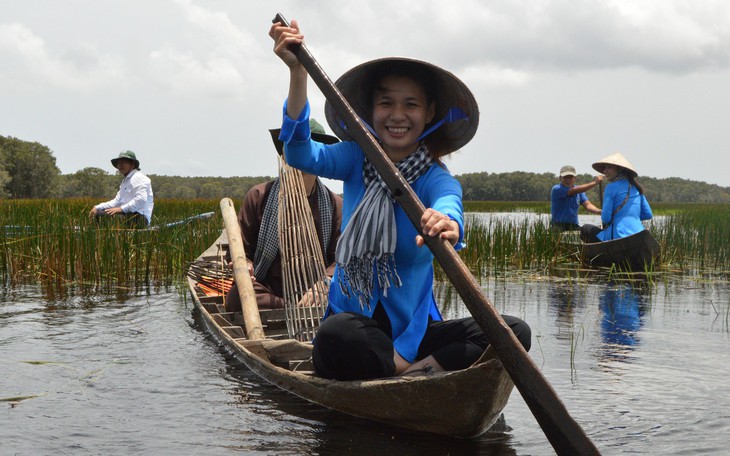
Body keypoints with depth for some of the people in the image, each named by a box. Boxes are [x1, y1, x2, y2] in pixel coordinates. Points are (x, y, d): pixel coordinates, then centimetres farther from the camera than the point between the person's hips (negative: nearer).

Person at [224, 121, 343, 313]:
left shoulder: (335, 205, 7)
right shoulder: (258, 196, 5)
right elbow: (240, 249, 8)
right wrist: (244, 266, -18)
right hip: (268, 294, 0)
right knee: (237, 296, -34)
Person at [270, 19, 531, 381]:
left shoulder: (436, 179, -5)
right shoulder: (356, 160, 1)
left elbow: (448, 205, -30)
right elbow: (301, 155, -18)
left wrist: (447, 226, -57)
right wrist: (297, 71, -31)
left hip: (413, 329, 1)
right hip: (354, 321, -1)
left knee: (515, 332, -22)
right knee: (335, 337, -38)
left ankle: (407, 368, -30)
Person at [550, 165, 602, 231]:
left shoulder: (578, 190, 12)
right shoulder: (556, 189, -9)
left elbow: (587, 205, 0)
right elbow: (574, 191, -23)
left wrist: (600, 211, -22)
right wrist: (595, 183, -27)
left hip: (574, 226, 6)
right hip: (559, 227, -6)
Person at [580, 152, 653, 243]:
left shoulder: (612, 187, -7)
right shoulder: (636, 187, 13)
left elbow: (605, 218, -10)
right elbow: (648, 215, 14)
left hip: (619, 237, -7)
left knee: (585, 229, 14)